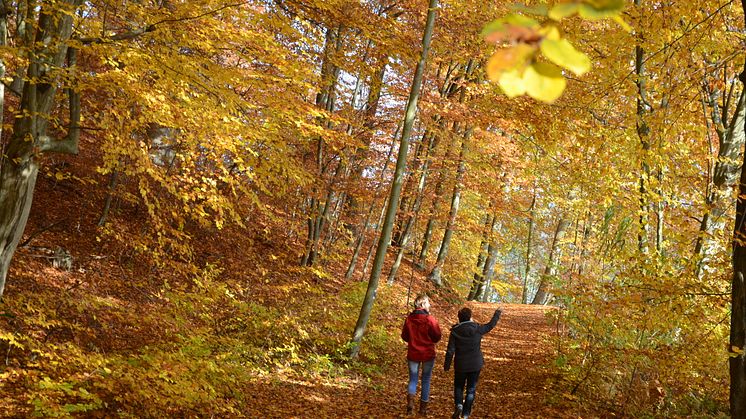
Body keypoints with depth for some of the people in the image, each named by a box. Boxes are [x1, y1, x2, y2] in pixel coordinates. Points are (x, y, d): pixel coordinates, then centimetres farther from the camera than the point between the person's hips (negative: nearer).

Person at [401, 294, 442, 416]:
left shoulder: (409, 319, -6)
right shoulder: (430, 320, -17)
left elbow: (404, 336, 3)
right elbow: (437, 337, -9)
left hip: (413, 354, 2)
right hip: (428, 354, -2)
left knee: (413, 379, 14)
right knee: (426, 380, 14)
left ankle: (410, 401, -13)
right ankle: (423, 408, 21)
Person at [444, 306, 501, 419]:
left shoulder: (455, 331, -10)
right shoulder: (477, 329, -10)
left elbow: (450, 351, -9)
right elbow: (490, 325, 8)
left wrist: (447, 365, 1)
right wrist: (497, 314, 24)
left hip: (460, 365, 0)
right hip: (475, 365, 0)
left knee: (458, 387, 19)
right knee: (471, 389, 10)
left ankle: (459, 405, -5)